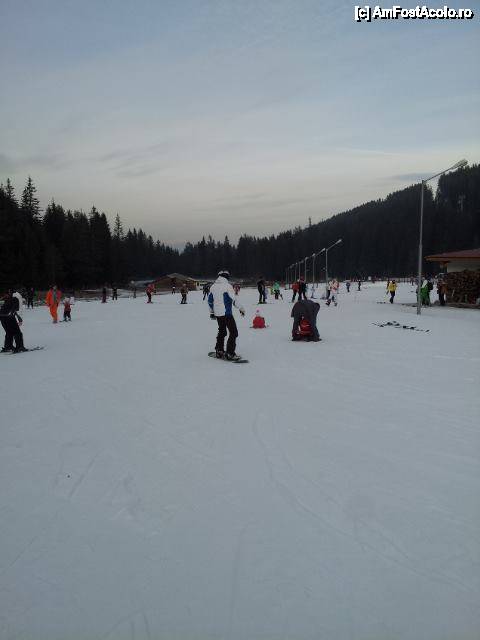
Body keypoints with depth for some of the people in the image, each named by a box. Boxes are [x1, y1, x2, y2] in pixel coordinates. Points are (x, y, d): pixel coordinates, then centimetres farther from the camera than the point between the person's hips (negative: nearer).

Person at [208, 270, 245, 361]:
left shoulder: (213, 286, 9)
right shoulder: (227, 286, -12)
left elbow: (210, 300, 14)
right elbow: (233, 300, -14)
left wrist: (212, 312, 24)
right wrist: (241, 308, -3)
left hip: (217, 313, 7)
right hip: (226, 313, -7)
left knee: (222, 331, 23)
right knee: (233, 332, -2)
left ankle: (219, 351, 27)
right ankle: (230, 354, -7)